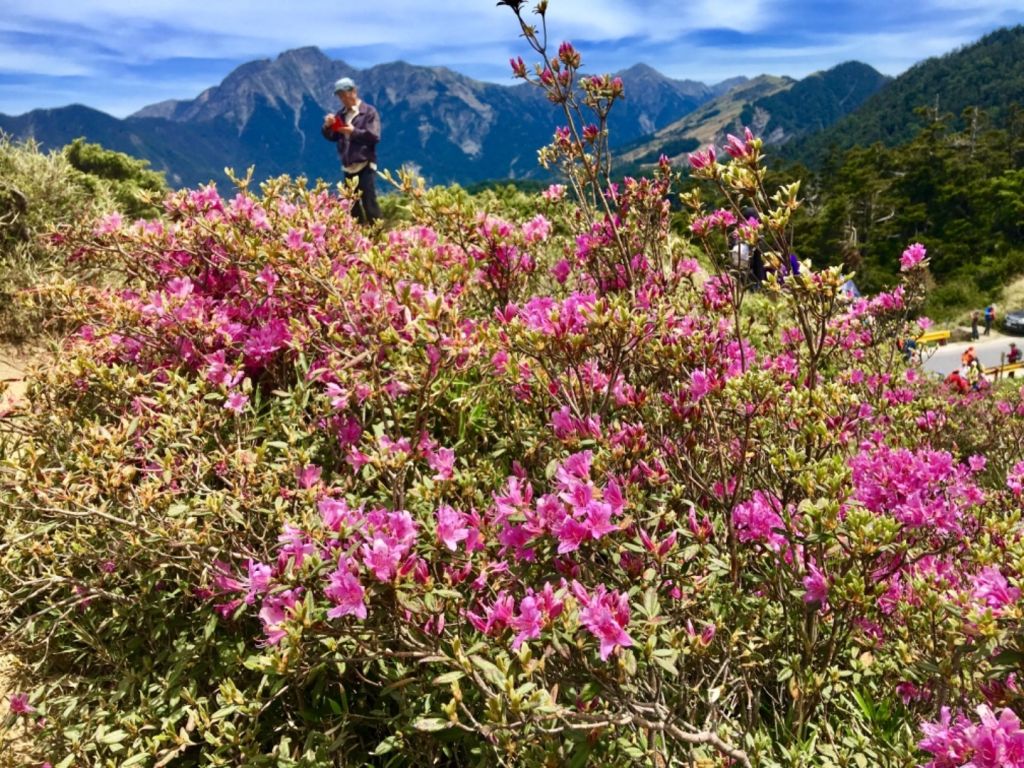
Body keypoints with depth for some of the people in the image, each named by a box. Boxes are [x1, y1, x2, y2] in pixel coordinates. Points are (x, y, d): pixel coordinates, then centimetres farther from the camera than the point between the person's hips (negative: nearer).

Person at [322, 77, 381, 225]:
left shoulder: (369, 112, -3)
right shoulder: (340, 114, 13)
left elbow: (374, 136, -13)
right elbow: (331, 137, 11)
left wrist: (354, 131, -18)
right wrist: (328, 126, -9)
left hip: (365, 165, -6)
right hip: (348, 167, 6)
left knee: (369, 202, -10)